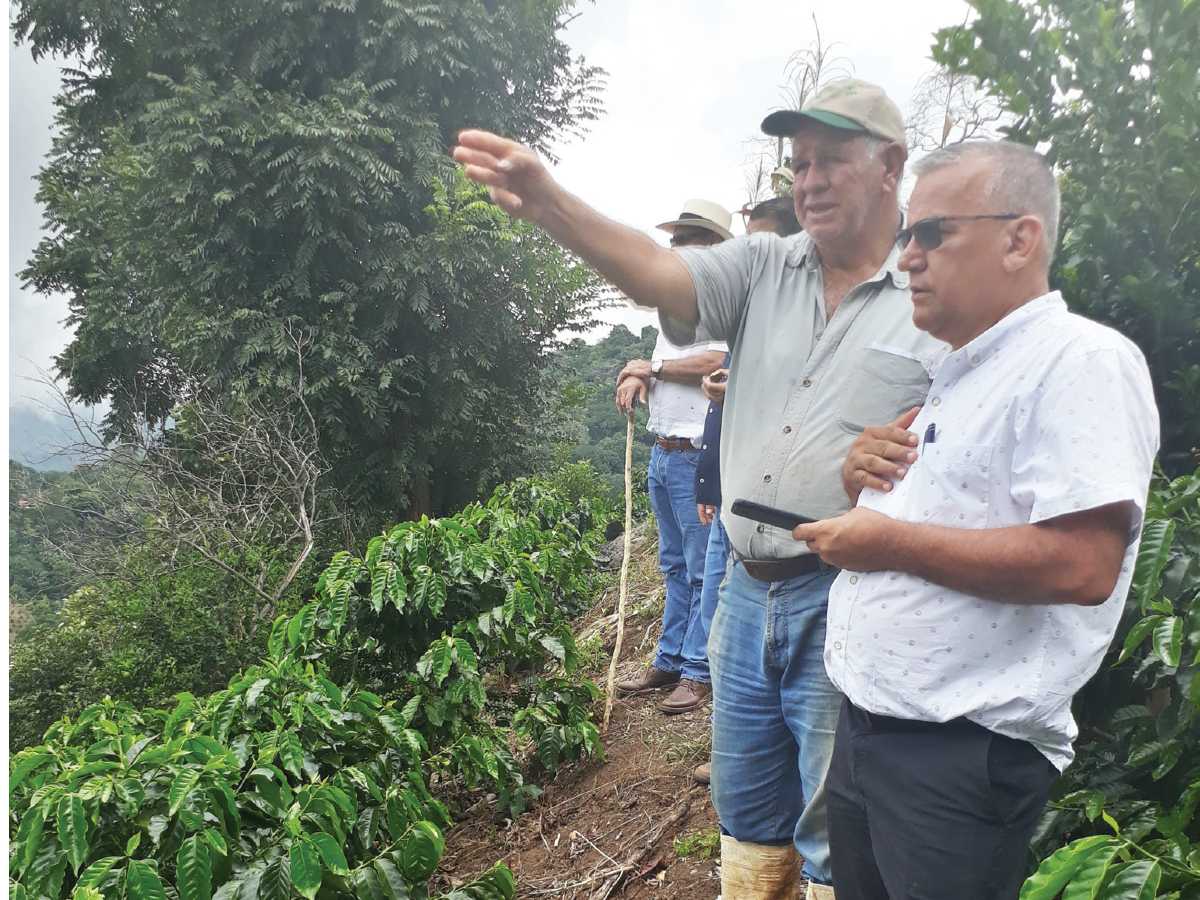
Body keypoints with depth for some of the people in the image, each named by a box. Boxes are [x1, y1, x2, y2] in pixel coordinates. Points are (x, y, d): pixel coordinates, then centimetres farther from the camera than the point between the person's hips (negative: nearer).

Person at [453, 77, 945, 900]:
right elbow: (660, 275, -10)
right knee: (747, 817, 20)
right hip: (748, 591, 5)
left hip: (844, 601, -4)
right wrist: (550, 204, -26)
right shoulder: (764, 268, 7)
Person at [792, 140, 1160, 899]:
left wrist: (891, 542, -20)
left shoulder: (1080, 360, -15)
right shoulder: (956, 375, 15)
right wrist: (862, 476, 3)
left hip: (965, 754, -9)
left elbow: (1082, 566, -26)